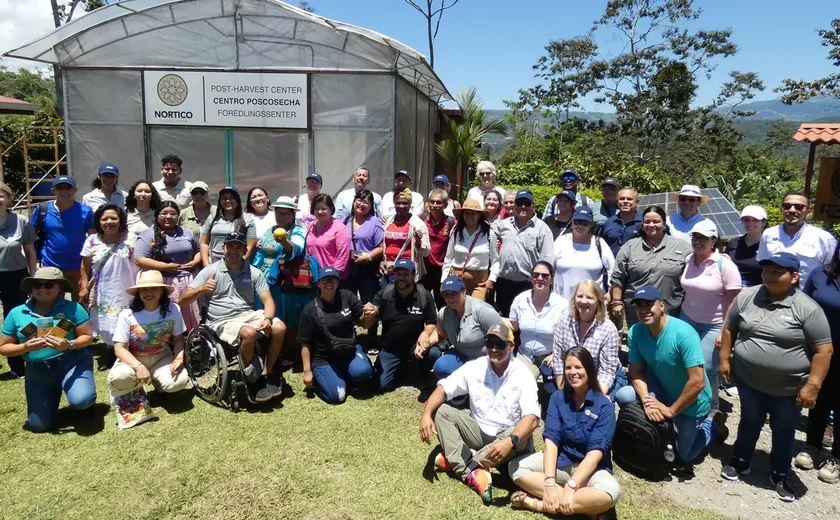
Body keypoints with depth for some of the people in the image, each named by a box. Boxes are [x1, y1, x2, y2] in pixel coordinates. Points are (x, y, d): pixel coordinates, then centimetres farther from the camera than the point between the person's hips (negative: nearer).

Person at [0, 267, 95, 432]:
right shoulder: (17, 313, 1)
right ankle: (53, 395, 35)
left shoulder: (72, 308, -6)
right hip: (38, 370, 3)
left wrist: (69, 345, -25)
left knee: (80, 400, -30)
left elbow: (87, 336, -4)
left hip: (73, 362, -3)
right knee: (39, 425, 3)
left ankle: (85, 403, 10)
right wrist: (25, 347, -16)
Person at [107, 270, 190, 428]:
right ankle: (126, 396, 4)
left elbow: (178, 338, -1)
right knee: (118, 377, -36)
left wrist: (179, 358, -21)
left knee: (179, 381, -27)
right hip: (133, 360, -1)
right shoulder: (127, 314, -16)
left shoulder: (173, 310, -12)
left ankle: (156, 381, 12)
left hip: (161, 358, 2)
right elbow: (119, 348, -17)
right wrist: (138, 366, -34)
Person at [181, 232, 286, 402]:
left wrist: (267, 318, -22)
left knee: (279, 328, -23)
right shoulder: (210, 271, -2)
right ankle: (251, 377, -9)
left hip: (249, 314, 4)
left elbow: (268, 300, 0)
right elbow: (182, 301, -3)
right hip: (223, 322, -4)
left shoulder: (254, 273, 5)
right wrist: (201, 289, -24)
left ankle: (265, 374, -5)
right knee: (249, 333, -35)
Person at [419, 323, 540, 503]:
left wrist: (510, 441, -45)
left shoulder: (522, 375, -16)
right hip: (478, 431, 3)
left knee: (521, 439, -36)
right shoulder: (475, 367, -5)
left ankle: (456, 461, -24)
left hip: (507, 436, -3)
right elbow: (443, 388, -8)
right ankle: (471, 471, -31)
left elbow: (532, 418, -27)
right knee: (440, 411, -15)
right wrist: (426, 414, -27)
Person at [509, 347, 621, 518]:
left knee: (611, 492, -36)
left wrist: (571, 486, -30)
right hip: (559, 460, 4)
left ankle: (540, 504, -29)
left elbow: (595, 452, -19)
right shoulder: (557, 398, -1)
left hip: (590, 467, -3)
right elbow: (551, 439, -11)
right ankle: (585, 506, -25)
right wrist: (549, 482, -25)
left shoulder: (604, 405, -11)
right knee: (516, 467, -19)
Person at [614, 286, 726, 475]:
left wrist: (671, 410, -24)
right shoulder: (635, 332, -16)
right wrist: (647, 400, -25)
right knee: (622, 395, -18)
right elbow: (636, 372, -8)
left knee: (682, 456, 6)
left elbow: (698, 382, -31)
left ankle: (713, 425, 32)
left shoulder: (684, 334, -32)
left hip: (690, 403, -4)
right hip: (663, 391, 5)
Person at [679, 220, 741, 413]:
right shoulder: (688, 259, 1)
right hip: (688, 320, 4)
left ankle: (712, 408, 19)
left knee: (706, 368, -5)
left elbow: (734, 302, -13)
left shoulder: (725, 265, -14)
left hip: (713, 326, -4)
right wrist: (679, 318, 12)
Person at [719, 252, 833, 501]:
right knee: (749, 423, 20)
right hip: (749, 380, 2)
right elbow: (729, 328, 6)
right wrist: (724, 359, 5)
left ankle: (780, 476, 34)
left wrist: (812, 385, -17)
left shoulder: (807, 308, -16)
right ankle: (739, 462, 38)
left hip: (789, 387, -2)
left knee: (783, 431, 16)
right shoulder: (747, 296, -4)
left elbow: (823, 350, -14)